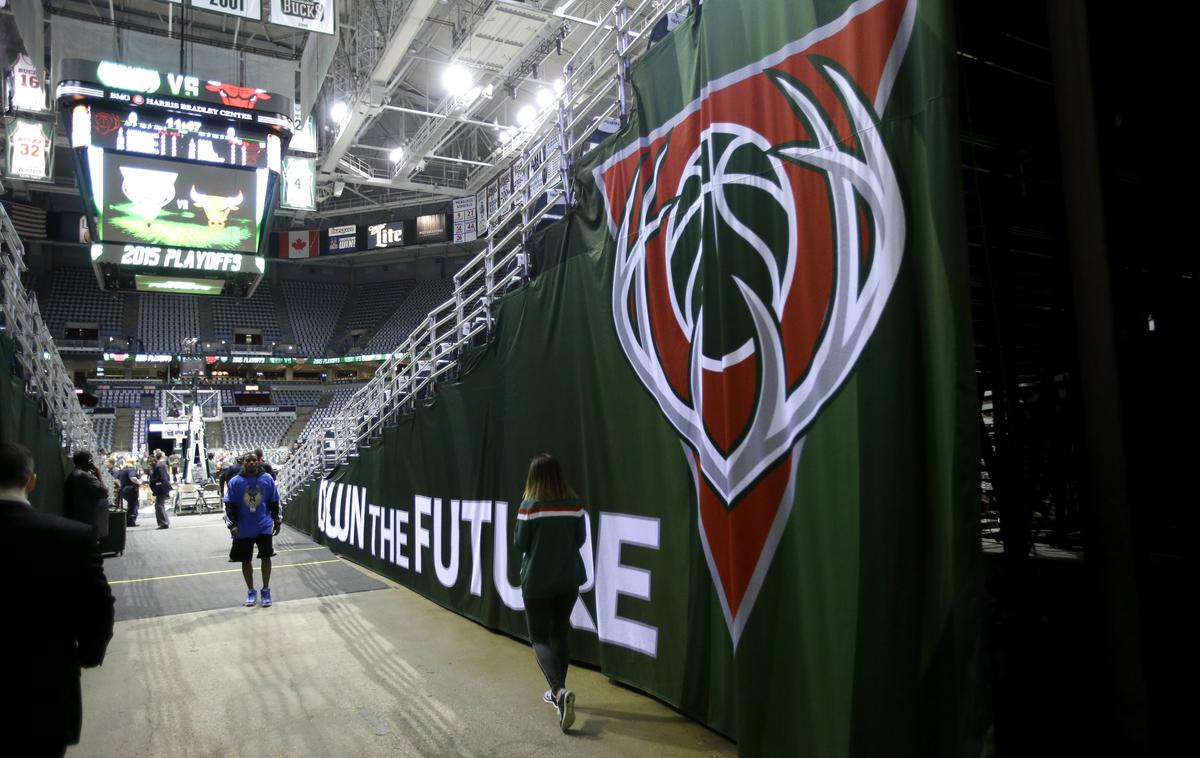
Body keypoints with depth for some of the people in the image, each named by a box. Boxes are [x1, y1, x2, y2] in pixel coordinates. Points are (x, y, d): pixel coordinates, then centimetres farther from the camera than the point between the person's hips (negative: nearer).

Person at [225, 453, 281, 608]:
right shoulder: (235, 482, -6)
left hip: (264, 526, 0)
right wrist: (232, 524, -12)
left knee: (266, 557, 3)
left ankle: (266, 591, 18)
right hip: (243, 529, 0)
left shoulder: (267, 479, -3)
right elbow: (229, 505, -3)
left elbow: (274, 502, 4)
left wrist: (277, 521, 6)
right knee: (246, 560, 10)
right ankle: (251, 591, 26)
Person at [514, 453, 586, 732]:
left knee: (540, 638, 5)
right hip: (569, 578, 4)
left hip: (537, 580, -4)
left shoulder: (530, 505, -15)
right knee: (559, 634, 20)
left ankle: (561, 691, -16)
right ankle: (557, 692, 29)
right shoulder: (574, 503, -5)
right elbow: (580, 539, 3)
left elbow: (520, 545, -9)